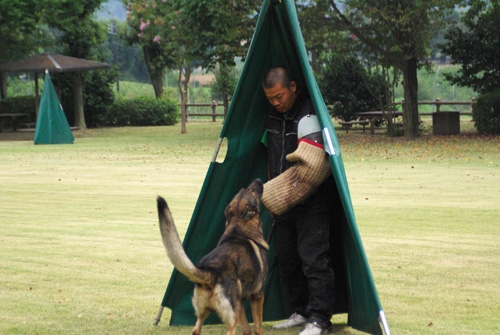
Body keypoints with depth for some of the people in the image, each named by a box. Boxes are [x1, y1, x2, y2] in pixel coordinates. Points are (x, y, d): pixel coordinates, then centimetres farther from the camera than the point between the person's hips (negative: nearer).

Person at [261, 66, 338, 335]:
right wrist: (273, 196, 19)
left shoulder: (308, 117, -18)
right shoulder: (274, 115, 9)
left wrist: (273, 195, -19)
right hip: (284, 203, 9)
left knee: (313, 258, -10)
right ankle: (300, 312, 24)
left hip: (312, 203, -9)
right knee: (287, 259, 13)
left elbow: (309, 168, -25)